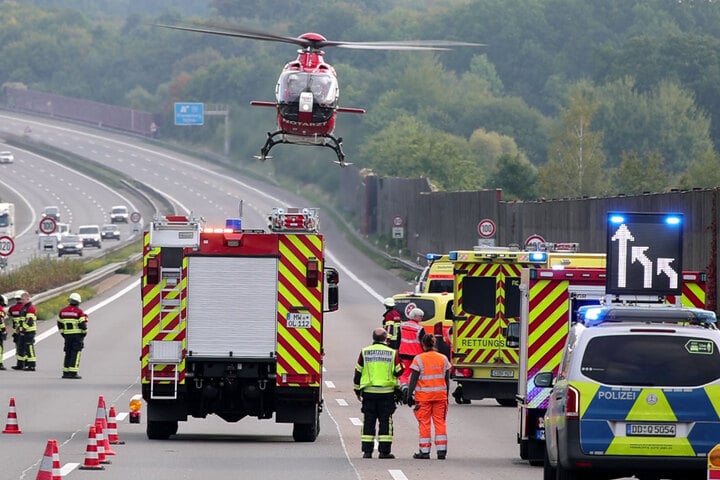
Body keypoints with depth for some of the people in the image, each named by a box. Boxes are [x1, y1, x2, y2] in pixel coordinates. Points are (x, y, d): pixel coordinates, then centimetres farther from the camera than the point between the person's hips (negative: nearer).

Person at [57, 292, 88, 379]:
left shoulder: (62, 311, 5)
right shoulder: (79, 312, -11)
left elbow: (60, 324, 11)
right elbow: (83, 324, -12)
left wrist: (63, 334, 19)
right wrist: (84, 333, 3)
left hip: (67, 336, 5)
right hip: (77, 335, -5)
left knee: (68, 353, 13)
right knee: (75, 354, -3)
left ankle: (66, 372, 13)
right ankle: (73, 373, -8)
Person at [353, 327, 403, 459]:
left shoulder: (364, 352, 1)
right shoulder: (392, 353, -2)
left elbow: (358, 373, 6)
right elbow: (398, 372, -1)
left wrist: (357, 390, 15)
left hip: (368, 392, 1)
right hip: (387, 393, -1)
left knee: (368, 422, 6)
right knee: (385, 422, 4)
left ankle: (367, 451, 4)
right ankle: (384, 451, 0)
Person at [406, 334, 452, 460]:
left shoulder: (419, 359, -7)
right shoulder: (443, 359, 5)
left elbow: (413, 379, -8)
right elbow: (447, 379, 10)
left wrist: (410, 395, -2)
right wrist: (446, 397, 18)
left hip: (424, 396, -3)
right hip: (440, 396, 3)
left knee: (424, 423, 3)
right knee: (440, 421, 7)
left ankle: (425, 451, 4)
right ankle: (442, 451, 5)